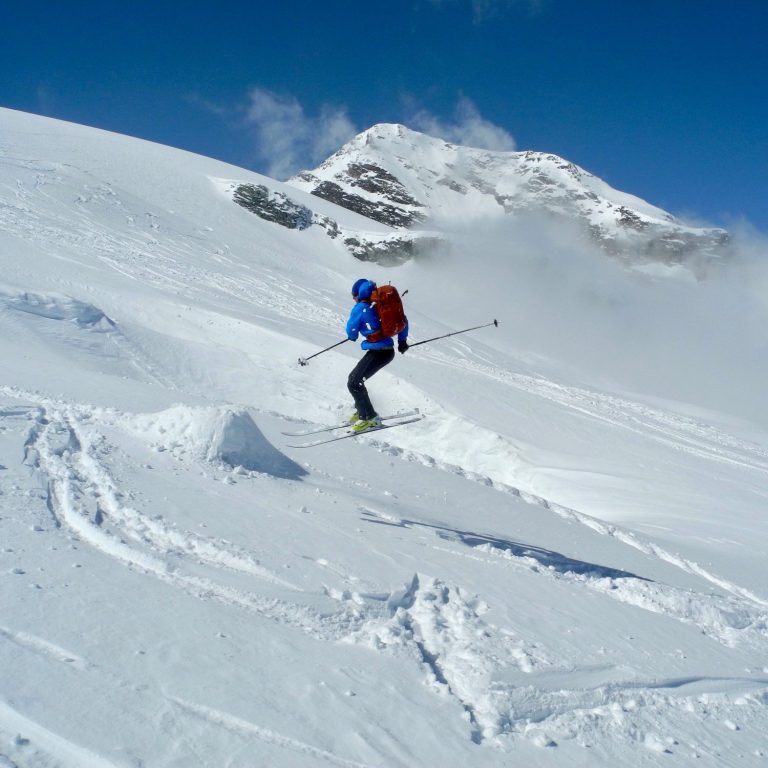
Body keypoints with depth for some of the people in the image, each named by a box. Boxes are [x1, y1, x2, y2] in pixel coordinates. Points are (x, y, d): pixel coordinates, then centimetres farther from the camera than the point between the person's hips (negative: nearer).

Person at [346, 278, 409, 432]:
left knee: (354, 383, -3)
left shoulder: (359, 308, -9)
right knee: (355, 378, 20)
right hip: (388, 350, 9)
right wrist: (402, 340, 27)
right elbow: (403, 320, 18)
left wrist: (353, 336, 25)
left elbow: (351, 331, 1)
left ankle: (370, 418, 3)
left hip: (378, 352, -9)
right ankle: (362, 411, 30)